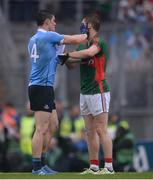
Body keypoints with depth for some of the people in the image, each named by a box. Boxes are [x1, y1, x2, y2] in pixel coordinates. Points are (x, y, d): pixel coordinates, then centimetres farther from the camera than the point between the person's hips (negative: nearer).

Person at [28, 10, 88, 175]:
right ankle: (37, 167, -9)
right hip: (42, 87, -10)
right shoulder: (48, 36, -10)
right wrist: (88, 36, 12)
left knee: (52, 125, 14)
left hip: (40, 87, 10)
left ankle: (41, 163, 16)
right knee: (42, 129, -9)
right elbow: (75, 40, -5)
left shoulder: (33, 39, 16)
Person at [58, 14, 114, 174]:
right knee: (90, 131, 8)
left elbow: (89, 52, -31)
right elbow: (71, 64, 19)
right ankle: (94, 167, 11)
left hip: (98, 92, -9)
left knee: (101, 130, -10)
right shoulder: (83, 45, 16)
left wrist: (67, 55, -22)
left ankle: (109, 167, -9)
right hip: (84, 93, 9)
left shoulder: (99, 42, -10)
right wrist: (65, 58, -3)